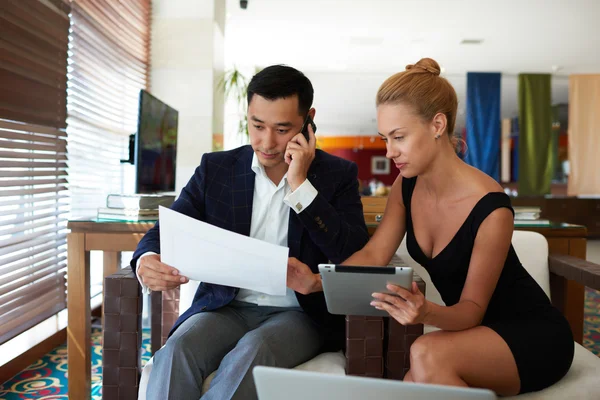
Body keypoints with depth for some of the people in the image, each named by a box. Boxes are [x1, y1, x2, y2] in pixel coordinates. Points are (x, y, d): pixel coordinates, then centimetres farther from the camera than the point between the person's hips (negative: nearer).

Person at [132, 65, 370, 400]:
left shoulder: (338, 174, 1)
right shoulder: (216, 168, 6)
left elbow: (355, 259, -11)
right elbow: (163, 234, 3)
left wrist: (301, 185, -16)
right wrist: (147, 262, -22)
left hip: (299, 314, -1)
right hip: (227, 307, 2)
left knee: (252, 352, -33)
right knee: (176, 352, -29)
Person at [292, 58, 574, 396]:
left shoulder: (491, 209, -26)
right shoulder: (406, 187, -6)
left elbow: (474, 307, -20)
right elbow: (373, 256, -10)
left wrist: (427, 312, -41)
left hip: (533, 334, -4)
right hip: (477, 329, 5)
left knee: (426, 355, -31)